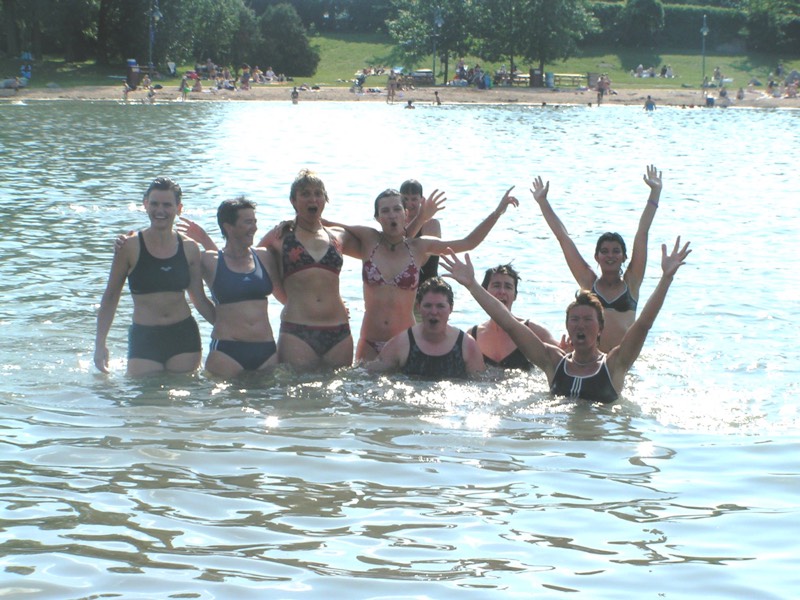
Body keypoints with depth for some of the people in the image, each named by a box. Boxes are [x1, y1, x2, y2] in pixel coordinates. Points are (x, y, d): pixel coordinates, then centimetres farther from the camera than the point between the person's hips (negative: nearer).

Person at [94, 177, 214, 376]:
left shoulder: (189, 249, 4)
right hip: (144, 339, -2)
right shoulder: (130, 247, -4)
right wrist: (100, 343, -1)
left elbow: (200, 300, 10)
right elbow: (111, 296, 2)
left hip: (184, 338, 2)